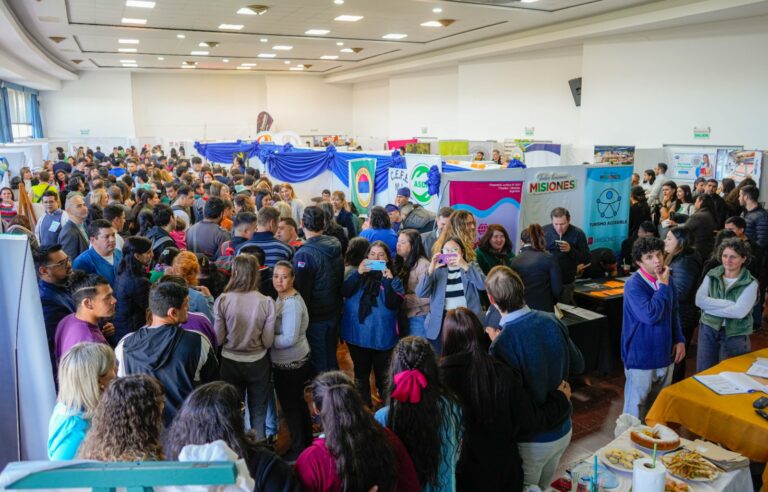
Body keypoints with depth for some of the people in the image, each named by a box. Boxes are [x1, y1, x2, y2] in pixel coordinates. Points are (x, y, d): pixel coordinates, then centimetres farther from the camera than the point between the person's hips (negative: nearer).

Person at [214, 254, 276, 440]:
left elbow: (219, 337, -9)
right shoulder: (266, 302, -16)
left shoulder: (222, 300, -16)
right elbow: (268, 341, -10)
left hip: (230, 362, 1)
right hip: (258, 363, 0)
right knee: (258, 412, 17)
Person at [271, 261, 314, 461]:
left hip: (290, 365, -10)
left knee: (290, 406, 7)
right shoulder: (283, 298, 7)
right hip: (297, 361, 10)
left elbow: (289, 339, -27)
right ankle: (307, 442, 40)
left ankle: (298, 450, 25)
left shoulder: (292, 303, -24)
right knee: (298, 402, 23)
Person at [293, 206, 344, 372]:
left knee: (319, 365, 8)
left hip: (315, 317, -6)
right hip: (334, 313, 7)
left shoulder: (304, 254, -24)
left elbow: (301, 291, -20)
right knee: (331, 360, 21)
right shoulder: (336, 248, -2)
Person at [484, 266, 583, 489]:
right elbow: (577, 366, 4)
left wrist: (495, 345, -12)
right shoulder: (552, 321, -10)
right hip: (563, 430, 7)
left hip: (532, 441, -7)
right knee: (542, 487, 28)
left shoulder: (503, 343, -30)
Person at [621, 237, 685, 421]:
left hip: (664, 353, 7)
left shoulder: (667, 279, 2)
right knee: (636, 406, 6)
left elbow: (674, 312, 15)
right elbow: (650, 315, -29)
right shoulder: (633, 284, -20)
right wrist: (663, 286, -22)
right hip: (641, 357, -7)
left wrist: (679, 340, 7)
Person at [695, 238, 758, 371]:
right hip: (708, 329, 2)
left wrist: (711, 306, -15)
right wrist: (730, 304, -20)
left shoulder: (750, 283, -9)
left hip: (735, 335, -2)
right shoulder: (711, 275, -1)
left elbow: (740, 311, -21)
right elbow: (699, 300, -14)